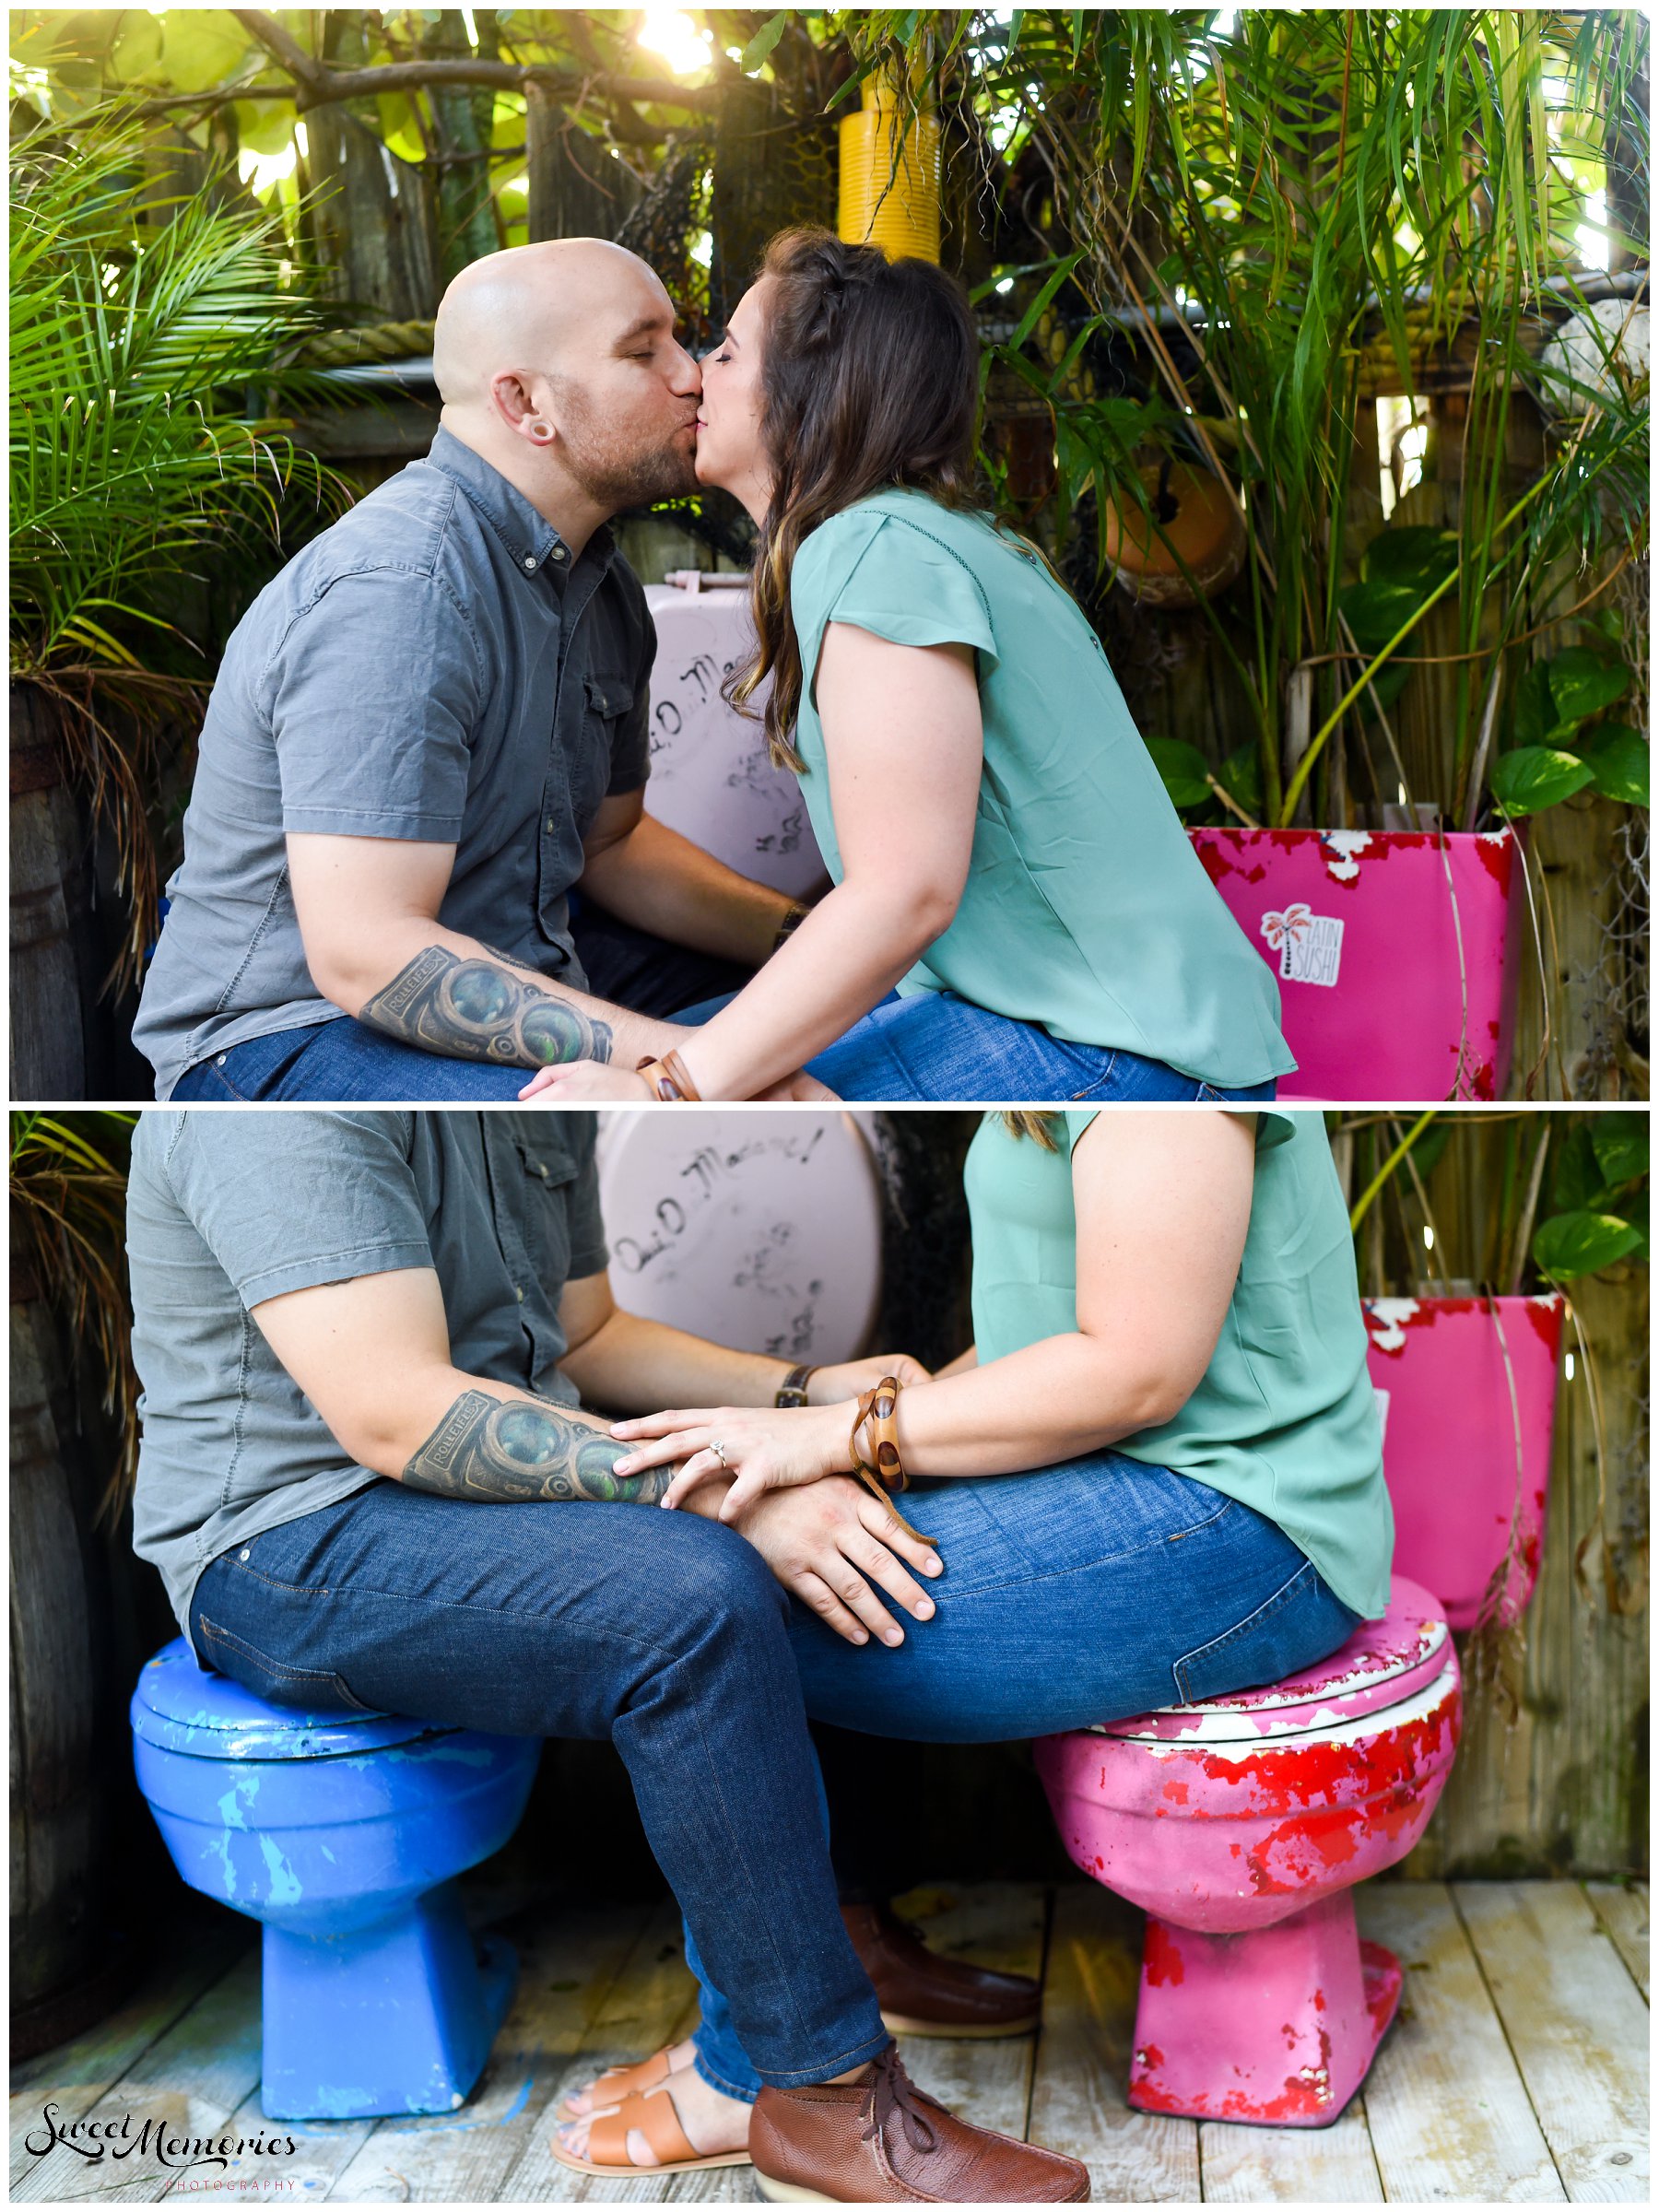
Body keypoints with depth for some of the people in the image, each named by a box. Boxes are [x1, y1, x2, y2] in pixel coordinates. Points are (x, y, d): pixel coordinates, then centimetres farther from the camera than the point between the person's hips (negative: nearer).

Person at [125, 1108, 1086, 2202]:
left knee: (825, 1550, -4)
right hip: (291, 1545, -9)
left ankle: (734, 2068, 0)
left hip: (489, 1482, 10)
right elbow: (394, 1412, -28)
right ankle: (831, 2094, -13)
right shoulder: (287, 1116, -21)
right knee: (701, 1599, -29)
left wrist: (808, 1395, 1)